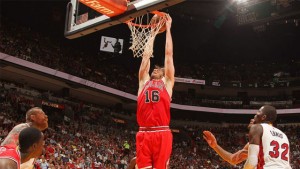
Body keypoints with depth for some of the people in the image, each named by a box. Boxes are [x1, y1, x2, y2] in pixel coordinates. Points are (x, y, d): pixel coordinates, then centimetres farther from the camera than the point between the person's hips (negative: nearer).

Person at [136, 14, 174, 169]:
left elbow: (168, 54, 19)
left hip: (162, 134, -2)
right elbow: (146, 55, 27)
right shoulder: (144, 81, 23)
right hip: (144, 134, 2)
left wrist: (168, 29, 25)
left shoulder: (167, 82, 18)